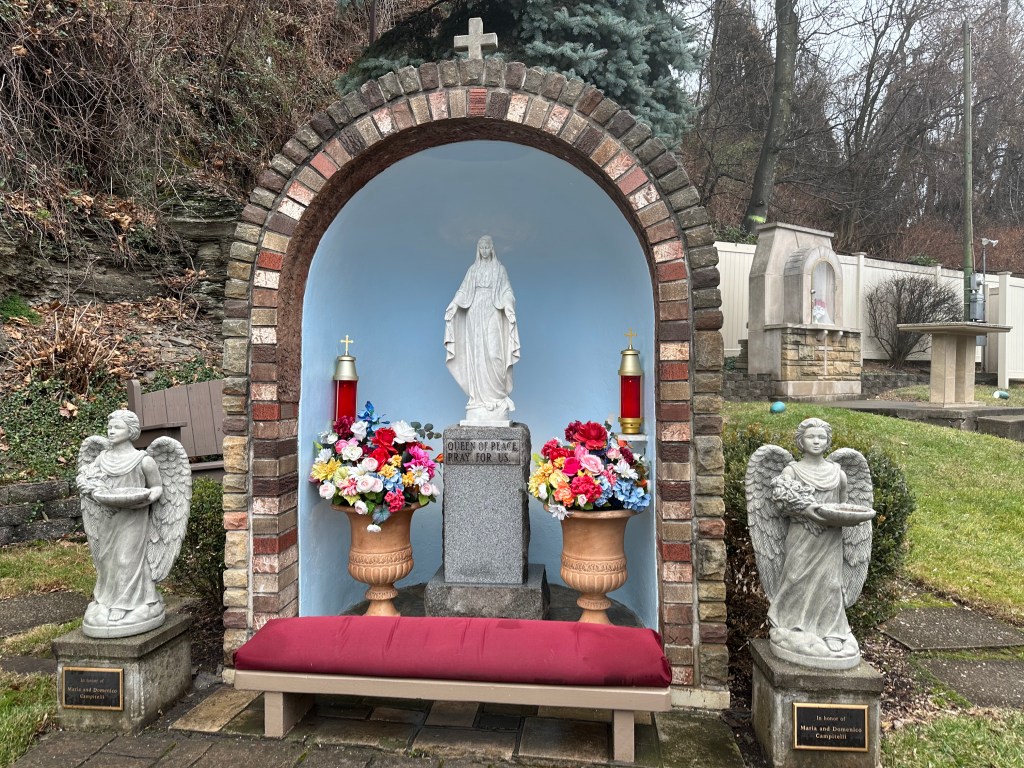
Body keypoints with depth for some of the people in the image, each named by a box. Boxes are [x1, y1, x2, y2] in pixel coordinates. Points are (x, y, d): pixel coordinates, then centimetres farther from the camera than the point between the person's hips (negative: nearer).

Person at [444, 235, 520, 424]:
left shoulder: (499, 269, 8)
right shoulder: (472, 269, 14)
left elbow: (506, 291, 0)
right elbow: (464, 291, 9)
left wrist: (508, 304, -19)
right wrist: (454, 304, -6)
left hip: (492, 314, -2)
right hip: (475, 313, 3)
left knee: (493, 354, -12)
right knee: (476, 355, -1)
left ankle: (496, 394, -5)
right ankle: (479, 396, 2)